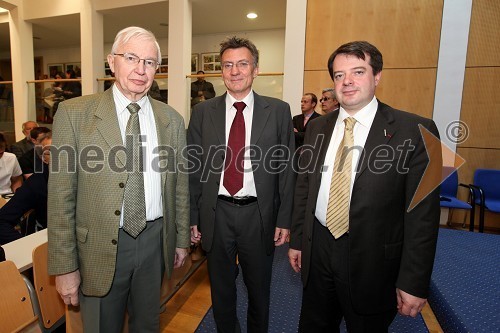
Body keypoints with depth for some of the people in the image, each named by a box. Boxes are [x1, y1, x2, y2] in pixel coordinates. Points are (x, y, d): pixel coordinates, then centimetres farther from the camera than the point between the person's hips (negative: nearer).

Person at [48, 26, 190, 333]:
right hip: (100, 249, -2)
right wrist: (65, 265, -5)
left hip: (155, 241, 2)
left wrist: (182, 239, 9)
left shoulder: (172, 120, 0)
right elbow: (61, 196, -6)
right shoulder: (74, 113, -7)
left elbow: (180, 186, 5)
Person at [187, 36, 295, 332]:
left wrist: (284, 219, -4)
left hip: (259, 214, 0)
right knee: (221, 290, 20)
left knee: (259, 290, 21)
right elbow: (194, 168, 2)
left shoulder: (278, 111, -2)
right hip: (216, 213, 1)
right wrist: (193, 217, 0)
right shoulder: (203, 112, 1)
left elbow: (287, 168, -2)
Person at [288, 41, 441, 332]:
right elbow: (304, 187, 6)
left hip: (372, 261, -3)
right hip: (318, 251, 4)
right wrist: (297, 240, 9)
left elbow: (423, 213, -11)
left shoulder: (415, 131, -11)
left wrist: (414, 283, -9)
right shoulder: (318, 128, 3)